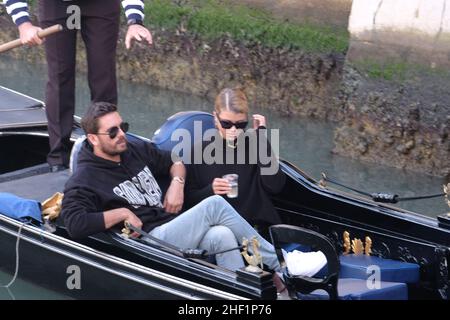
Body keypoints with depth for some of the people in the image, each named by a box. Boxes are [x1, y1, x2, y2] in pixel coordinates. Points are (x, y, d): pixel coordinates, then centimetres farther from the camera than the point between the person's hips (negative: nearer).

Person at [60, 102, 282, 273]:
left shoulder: (136, 149, 16)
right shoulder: (84, 180, -7)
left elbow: (174, 161, 32)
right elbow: (74, 224, -23)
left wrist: (177, 183, 9)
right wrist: (122, 213, -17)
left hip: (174, 226, 7)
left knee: (222, 236, -28)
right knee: (214, 205, -24)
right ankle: (278, 263, -14)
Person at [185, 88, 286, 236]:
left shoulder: (254, 146, 8)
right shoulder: (201, 151, 9)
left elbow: (275, 186, -8)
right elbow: (189, 199, 12)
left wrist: (260, 136, -7)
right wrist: (210, 190, -10)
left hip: (257, 228, -1)